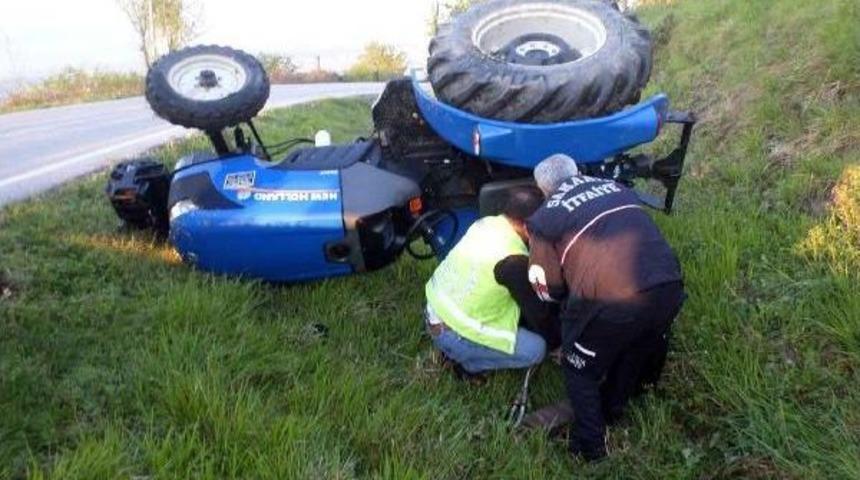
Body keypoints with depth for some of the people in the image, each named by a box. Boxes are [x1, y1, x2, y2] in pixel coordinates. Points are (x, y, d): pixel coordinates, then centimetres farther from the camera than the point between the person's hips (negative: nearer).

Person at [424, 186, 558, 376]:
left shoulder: (486, 222, -1)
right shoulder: (513, 260, -24)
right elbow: (536, 312, -9)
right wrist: (558, 338, 7)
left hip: (435, 308, 8)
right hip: (451, 333, -8)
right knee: (536, 349, -5)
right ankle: (468, 362, 5)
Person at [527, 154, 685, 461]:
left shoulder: (544, 219, 7)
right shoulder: (616, 188, 21)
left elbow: (550, 290, 12)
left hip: (612, 301, -5)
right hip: (669, 287, 6)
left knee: (580, 369, 22)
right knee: (635, 350, 33)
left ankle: (589, 444, 32)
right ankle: (612, 410, 53)